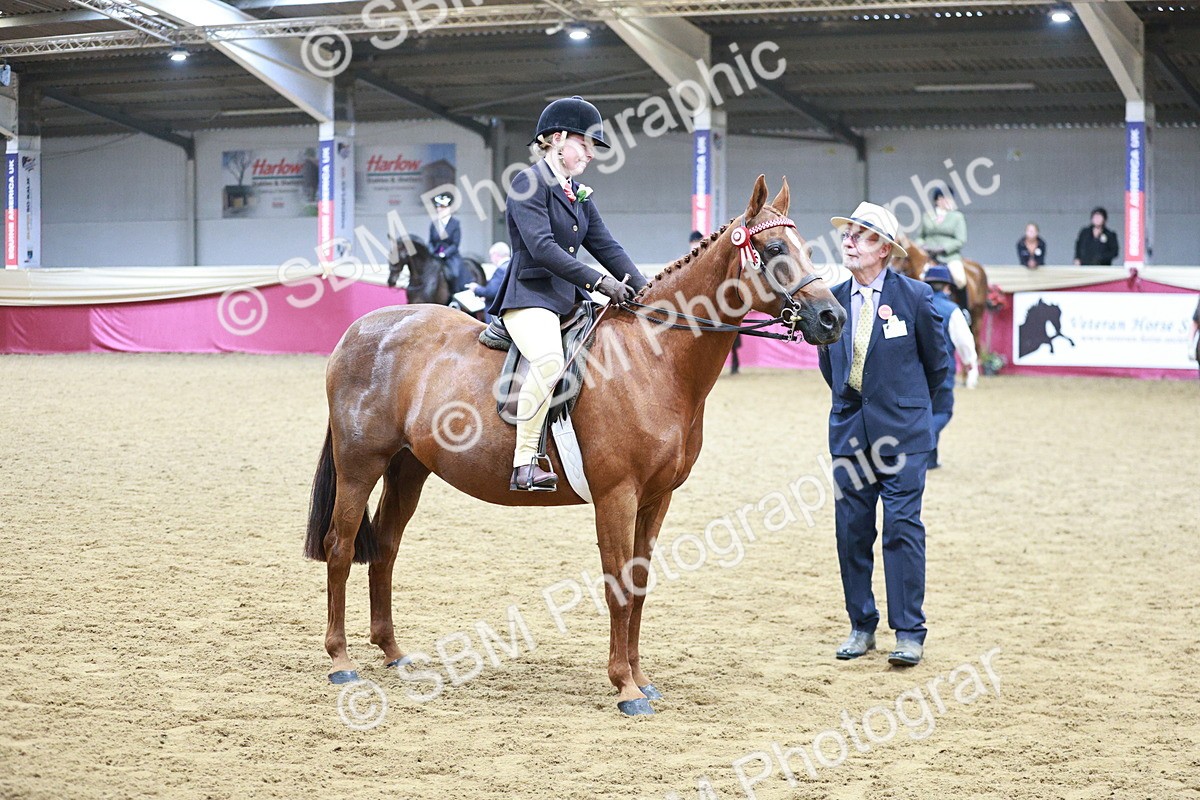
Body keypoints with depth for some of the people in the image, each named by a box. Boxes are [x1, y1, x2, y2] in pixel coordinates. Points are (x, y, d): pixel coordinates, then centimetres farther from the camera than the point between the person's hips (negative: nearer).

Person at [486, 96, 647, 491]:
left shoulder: (579, 194, 18)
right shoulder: (530, 183, -8)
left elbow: (606, 246, 15)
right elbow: (542, 247, -20)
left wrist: (643, 290, 1)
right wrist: (598, 281, -25)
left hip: (569, 298, 10)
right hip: (529, 296, -10)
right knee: (549, 359, -36)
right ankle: (525, 463, -35)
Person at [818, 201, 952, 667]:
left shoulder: (914, 296, -6)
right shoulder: (832, 300, 4)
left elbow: (938, 362, 5)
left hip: (901, 432, -4)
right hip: (849, 429, 4)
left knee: (902, 527, -6)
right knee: (851, 529, 6)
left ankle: (909, 633, -1)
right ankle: (862, 627, 17)